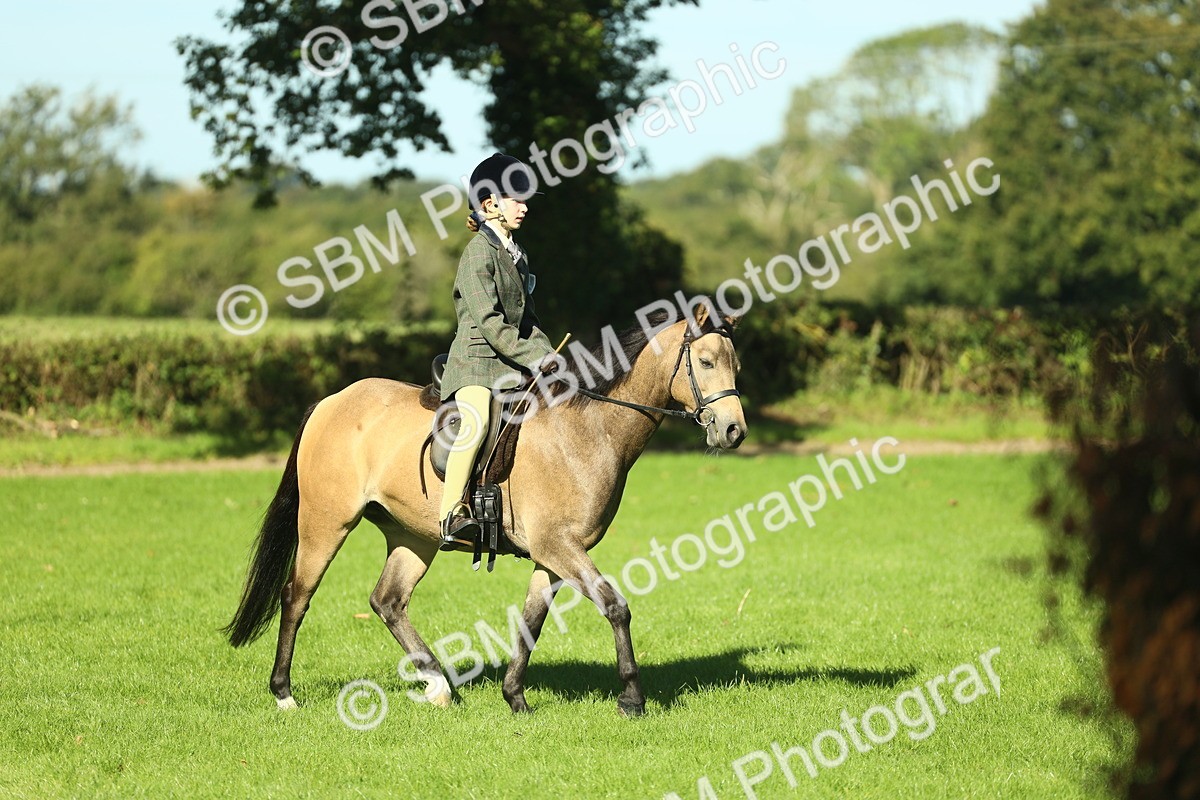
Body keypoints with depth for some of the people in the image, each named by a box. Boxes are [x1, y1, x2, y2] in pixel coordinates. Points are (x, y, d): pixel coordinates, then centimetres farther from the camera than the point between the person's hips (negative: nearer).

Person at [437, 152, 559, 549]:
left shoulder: (516, 255, 18)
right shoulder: (479, 252, -9)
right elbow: (489, 323, -16)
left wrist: (546, 353, 5)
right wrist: (533, 358, -16)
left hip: (512, 366, 9)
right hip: (476, 360, -9)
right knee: (477, 422, -32)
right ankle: (452, 516, -35)